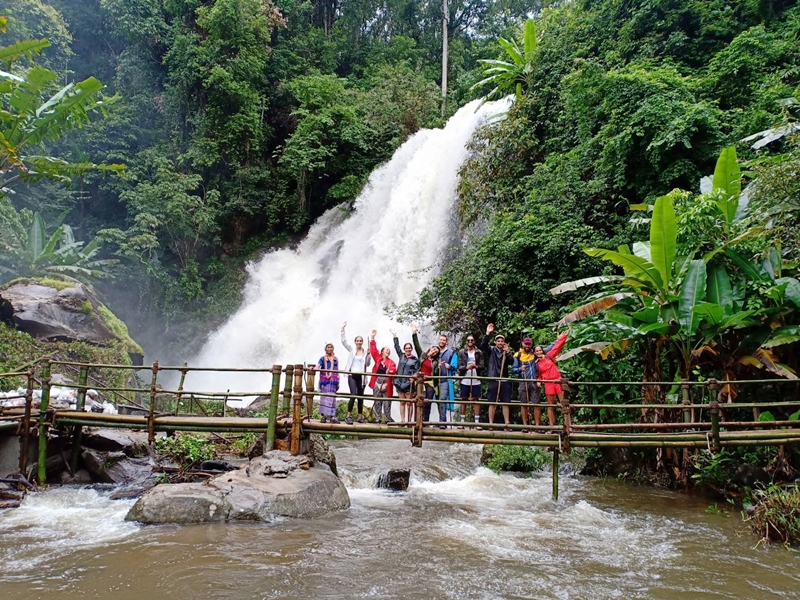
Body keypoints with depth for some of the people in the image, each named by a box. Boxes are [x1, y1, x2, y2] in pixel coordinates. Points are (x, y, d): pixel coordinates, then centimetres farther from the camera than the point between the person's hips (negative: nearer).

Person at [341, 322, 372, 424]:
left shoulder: (366, 352, 6)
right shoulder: (351, 349, 7)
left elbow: (368, 364, 1)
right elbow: (344, 341, -1)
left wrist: (368, 354, -13)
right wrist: (342, 329, -6)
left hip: (361, 376, 1)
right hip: (352, 375, -1)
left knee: (361, 397, 7)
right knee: (353, 395, -15)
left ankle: (360, 416, 15)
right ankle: (348, 416, -9)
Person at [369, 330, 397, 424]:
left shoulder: (391, 362, 7)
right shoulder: (377, 358, 7)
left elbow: (394, 369, -8)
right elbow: (373, 350, 0)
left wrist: (391, 371, -32)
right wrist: (372, 338, -6)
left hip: (386, 384, 0)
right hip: (377, 383, 0)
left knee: (387, 402, 1)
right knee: (377, 402, 4)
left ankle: (388, 419, 5)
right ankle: (377, 418, 8)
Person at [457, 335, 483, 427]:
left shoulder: (479, 352, 6)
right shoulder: (461, 352, 4)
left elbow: (482, 365, 2)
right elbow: (459, 367, -1)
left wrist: (476, 366, -19)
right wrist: (467, 367, -20)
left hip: (476, 380, 0)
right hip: (465, 380, 0)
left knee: (476, 399, 1)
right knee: (464, 399, 5)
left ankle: (477, 421, 3)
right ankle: (462, 421, 10)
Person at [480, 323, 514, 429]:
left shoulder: (507, 352, 11)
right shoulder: (491, 350, 5)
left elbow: (511, 362, -1)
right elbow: (483, 345, -12)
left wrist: (508, 353, -16)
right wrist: (487, 333, -22)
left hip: (505, 380, 2)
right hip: (493, 379, -2)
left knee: (506, 402, 2)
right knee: (492, 402, 0)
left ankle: (507, 423, 6)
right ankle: (491, 423, 3)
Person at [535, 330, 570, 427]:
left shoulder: (549, 355, 6)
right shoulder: (536, 364, 9)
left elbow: (557, 347, 1)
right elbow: (539, 375, 14)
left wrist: (562, 338, -6)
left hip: (558, 381, -1)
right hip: (548, 384, 1)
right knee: (551, 406, 4)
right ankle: (552, 426, 4)